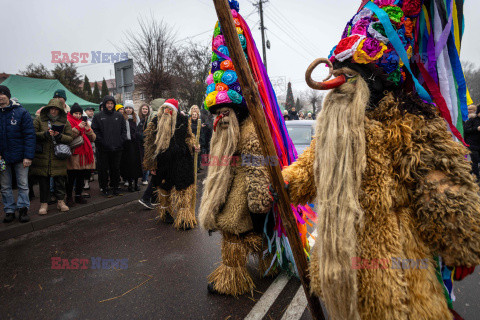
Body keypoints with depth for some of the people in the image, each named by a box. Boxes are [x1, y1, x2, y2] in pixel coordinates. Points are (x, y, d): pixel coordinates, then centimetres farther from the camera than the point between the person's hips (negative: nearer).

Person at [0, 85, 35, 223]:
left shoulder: (21, 112, -5)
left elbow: (29, 135, -8)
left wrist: (28, 156, -15)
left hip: (20, 156, -4)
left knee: (23, 185, 3)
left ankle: (23, 209, 12)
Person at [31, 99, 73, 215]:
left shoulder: (65, 122, 7)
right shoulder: (39, 120, 5)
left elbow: (70, 138, 2)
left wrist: (59, 136, -15)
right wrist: (45, 134, -16)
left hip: (59, 157, 0)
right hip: (42, 156, 0)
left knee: (59, 179, 5)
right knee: (43, 181, 6)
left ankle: (60, 201, 18)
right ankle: (44, 203, 16)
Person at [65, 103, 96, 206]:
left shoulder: (84, 122, 18)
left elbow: (93, 138, 11)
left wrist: (88, 129, -5)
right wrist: (78, 127, -17)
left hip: (84, 153, 5)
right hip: (73, 154, -5)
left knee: (81, 176, 11)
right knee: (71, 177, -2)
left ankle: (78, 195, 23)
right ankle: (69, 197, 9)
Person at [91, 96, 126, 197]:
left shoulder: (119, 116, 10)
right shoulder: (98, 116, 3)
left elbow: (124, 130, 10)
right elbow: (94, 131, -2)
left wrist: (121, 141, -2)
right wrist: (101, 142, -11)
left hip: (117, 148, 2)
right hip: (103, 149, -2)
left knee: (116, 168, 9)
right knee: (103, 169, 5)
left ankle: (114, 186, 21)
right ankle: (104, 188, 17)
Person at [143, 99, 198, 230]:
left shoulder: (182, 120, 1)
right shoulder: (156, 122, 2)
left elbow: (188, 136, 15)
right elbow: (150, 144, 5)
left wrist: (192, 146, -6)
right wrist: (151, 164, 4)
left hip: (180, 161, -1)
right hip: (163, 162, 1)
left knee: (183, 189, -4)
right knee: (164, 189, 15)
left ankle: (184, 218, 4)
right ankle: (166, 214, 36)